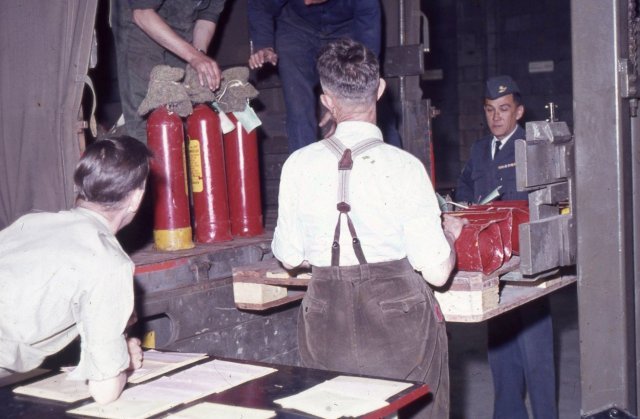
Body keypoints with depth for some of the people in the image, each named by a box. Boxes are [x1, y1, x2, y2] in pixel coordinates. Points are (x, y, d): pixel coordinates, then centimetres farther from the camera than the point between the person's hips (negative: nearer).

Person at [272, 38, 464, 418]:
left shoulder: (299, 164, -5)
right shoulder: (404, 166, -12)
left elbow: (289, 257, 6)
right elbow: (437, 271, -11)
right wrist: (450, 235, 9)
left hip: (325, 327, 3)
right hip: (398, 322, -2)